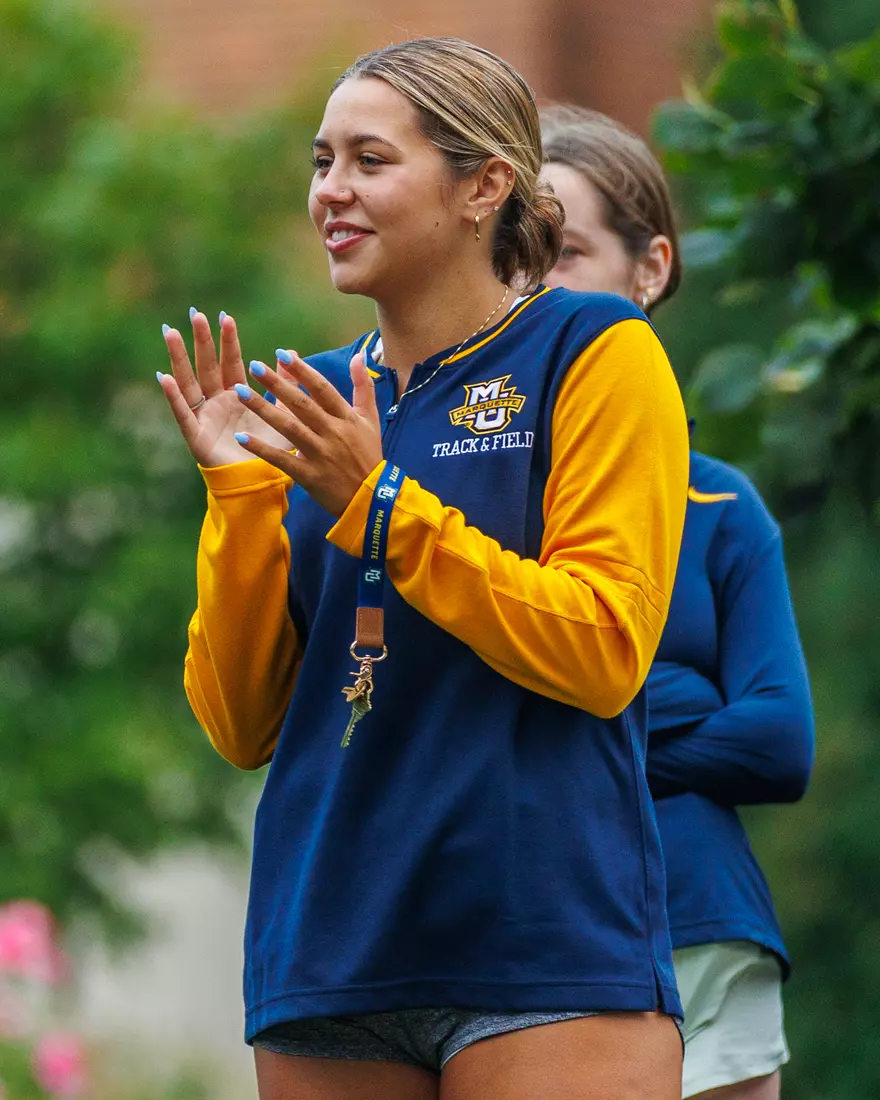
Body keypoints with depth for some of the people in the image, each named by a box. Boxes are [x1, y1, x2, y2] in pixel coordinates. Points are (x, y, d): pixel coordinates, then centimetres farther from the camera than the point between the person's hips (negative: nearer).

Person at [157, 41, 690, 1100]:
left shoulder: (595, 355, 0)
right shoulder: (310, 401, 14)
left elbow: (605, 654, -10)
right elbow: (241, 725, 11)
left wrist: (377, 502, -13)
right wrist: (239, 493, -1)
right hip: (325, 958, 5)